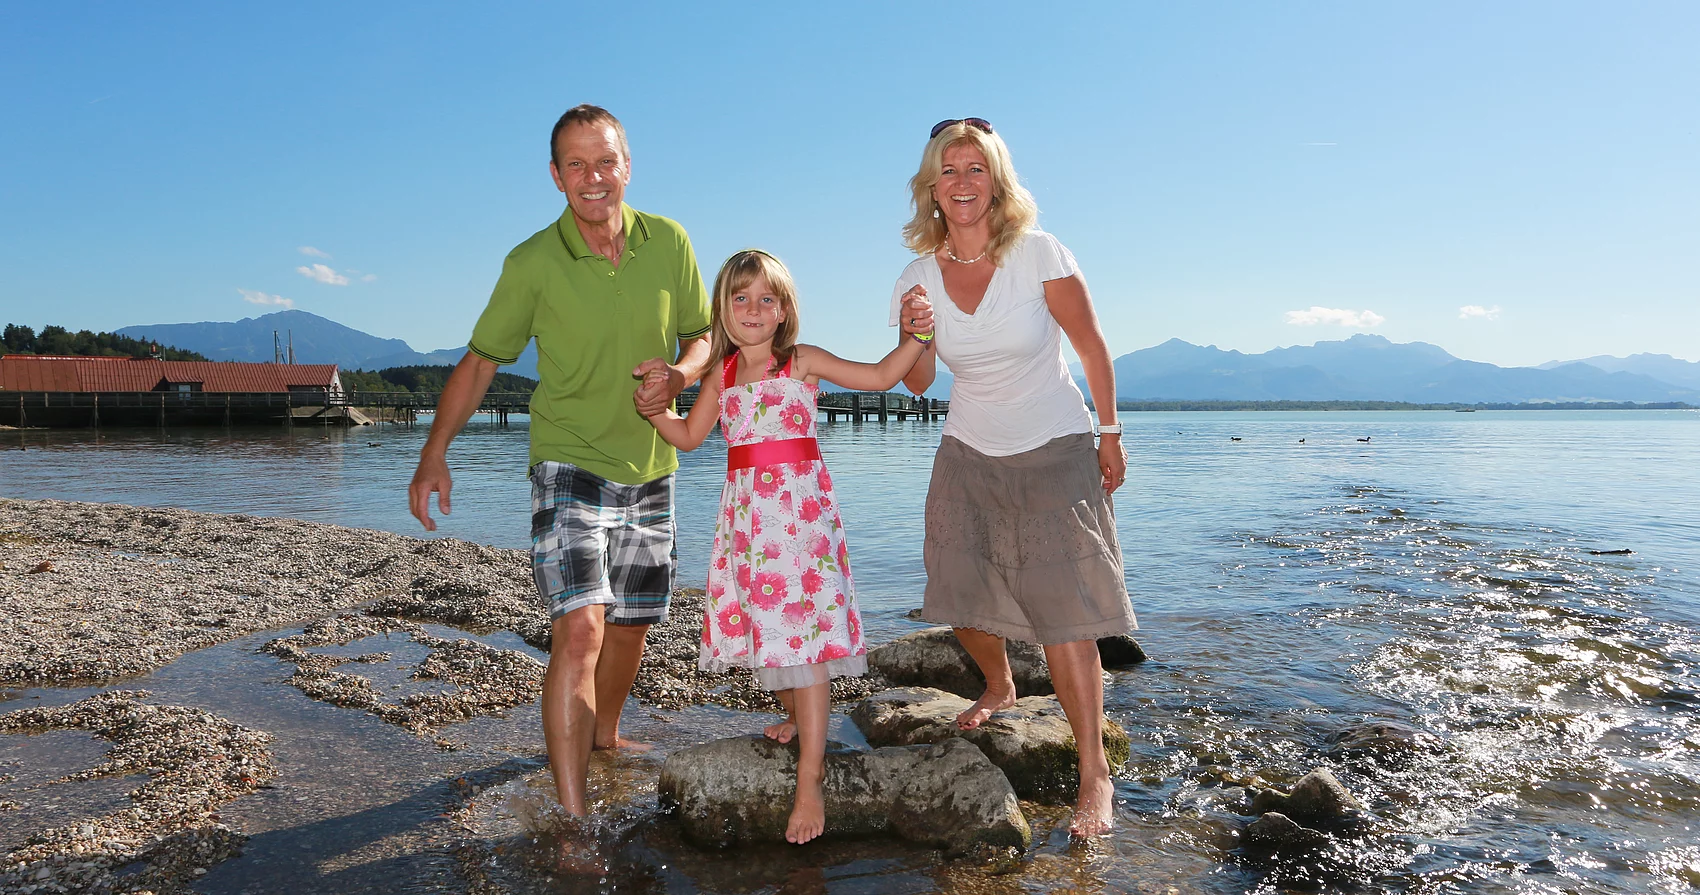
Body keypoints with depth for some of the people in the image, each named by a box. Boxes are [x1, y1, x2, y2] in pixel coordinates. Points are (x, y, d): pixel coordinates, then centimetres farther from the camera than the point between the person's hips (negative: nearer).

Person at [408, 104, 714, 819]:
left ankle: (604, 738, 43)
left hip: (649, 470, 4)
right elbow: (480, 360, -4)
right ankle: (572, 819, -12)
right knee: (579, 630, -17)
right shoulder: (533, 263, -10)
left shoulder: (670, 243, -2)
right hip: (569, 468, -4)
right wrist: (433, 455, -13)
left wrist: (680, 373, -15)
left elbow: (700, 337, 8)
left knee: (631, 624, 17)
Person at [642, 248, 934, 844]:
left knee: (803, 629, -10)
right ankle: (796, 715, 40)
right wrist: (655, 409, 6)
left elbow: (881, 376, 4)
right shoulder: (721, 374, 13)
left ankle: (809, 779, -9)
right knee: (761, 621, 10)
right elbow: (689, 436, 21)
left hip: (800, 504, -5)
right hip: (745, 511, 5)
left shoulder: (804, 361, 2)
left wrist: (918, 335, -6)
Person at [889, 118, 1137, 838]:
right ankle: (999, 688, 37)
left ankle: (1095, 774, -1)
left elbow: (1091, 347, -5)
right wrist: (911, 336, -16)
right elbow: (917, 385, 5)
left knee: (1063, 612, -12)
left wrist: (1109, 436, -1)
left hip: (1055, 454, -4)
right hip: (969, 455, 4)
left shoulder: (1038, 254, -15)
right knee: (960, 598, 4)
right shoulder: (918, 278, -4)